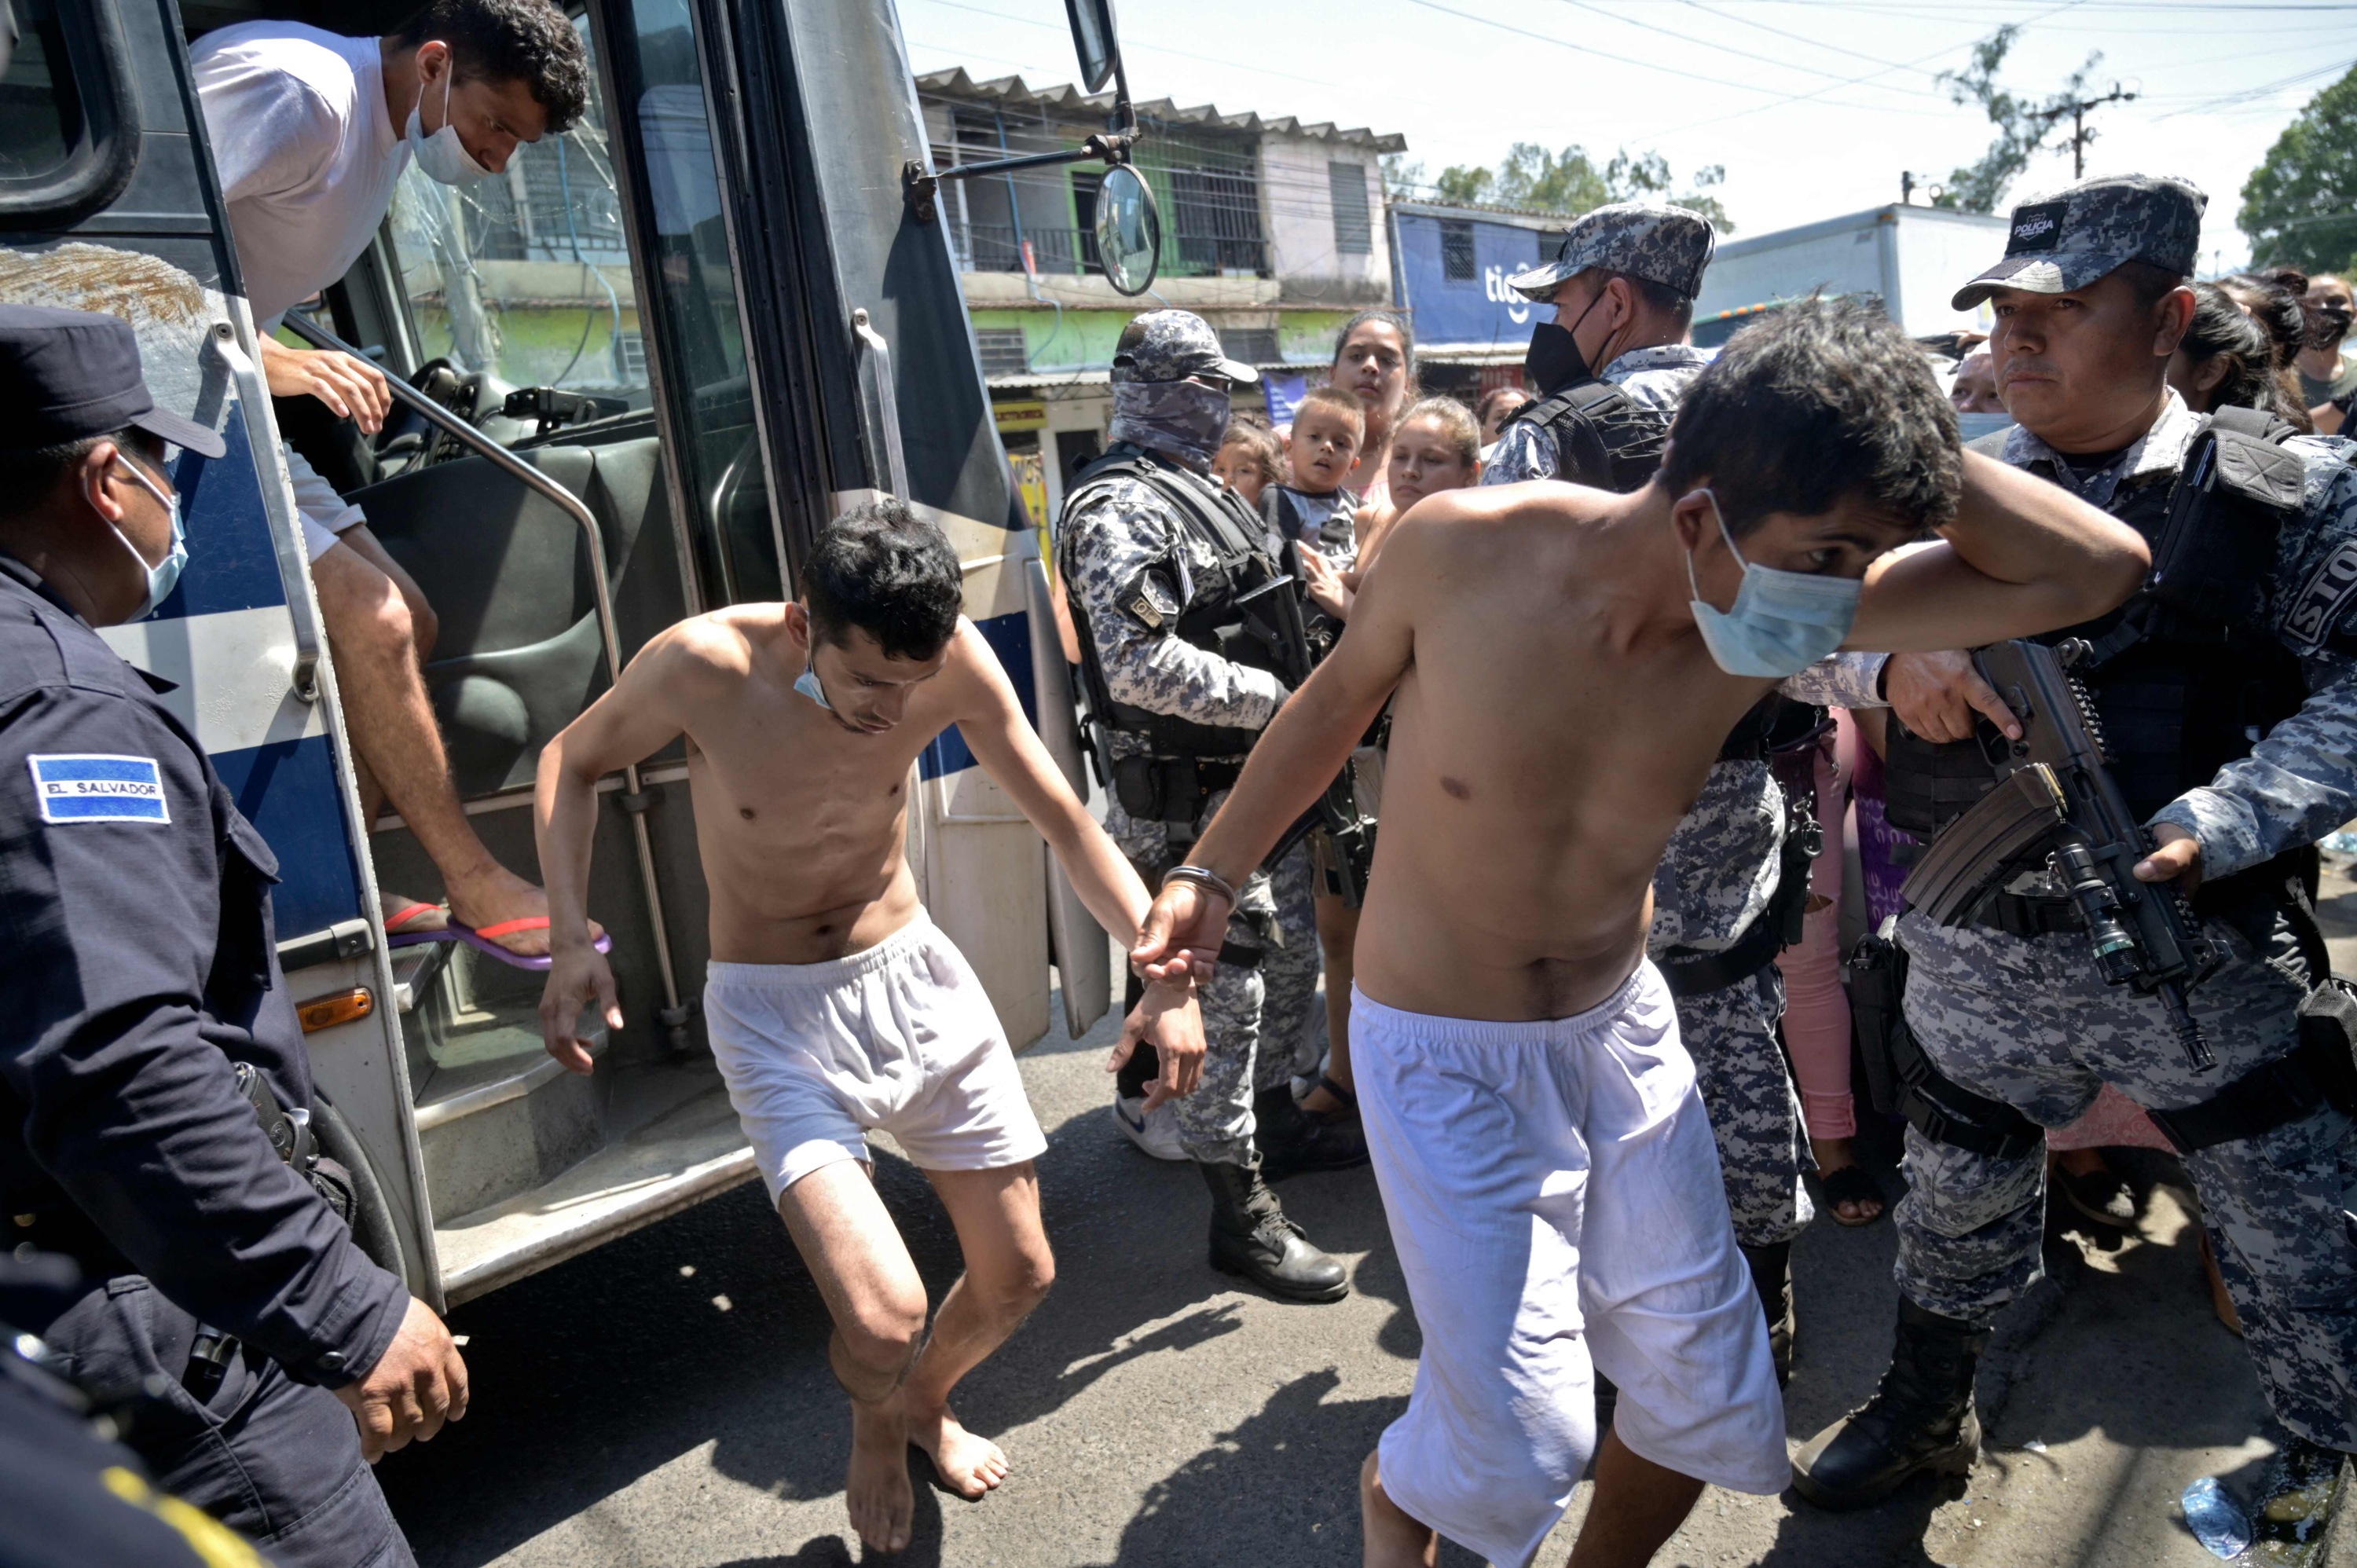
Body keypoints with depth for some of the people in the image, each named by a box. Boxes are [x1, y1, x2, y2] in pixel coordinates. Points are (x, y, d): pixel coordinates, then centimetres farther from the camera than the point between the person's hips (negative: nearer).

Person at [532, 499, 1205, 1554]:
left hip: (915, 974, 3)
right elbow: (572, 762, -2)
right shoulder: (704, 665, -22)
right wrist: (570, 938, -15)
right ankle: (877, 1428, 24)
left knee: (1018, 1275, 10)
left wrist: (1167, 971, -15)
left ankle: (927, 1402, 47)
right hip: (774, 1012, -3)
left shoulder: (950, 658, -15)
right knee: (884, 1320, -17)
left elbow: (1064, 821, -7)